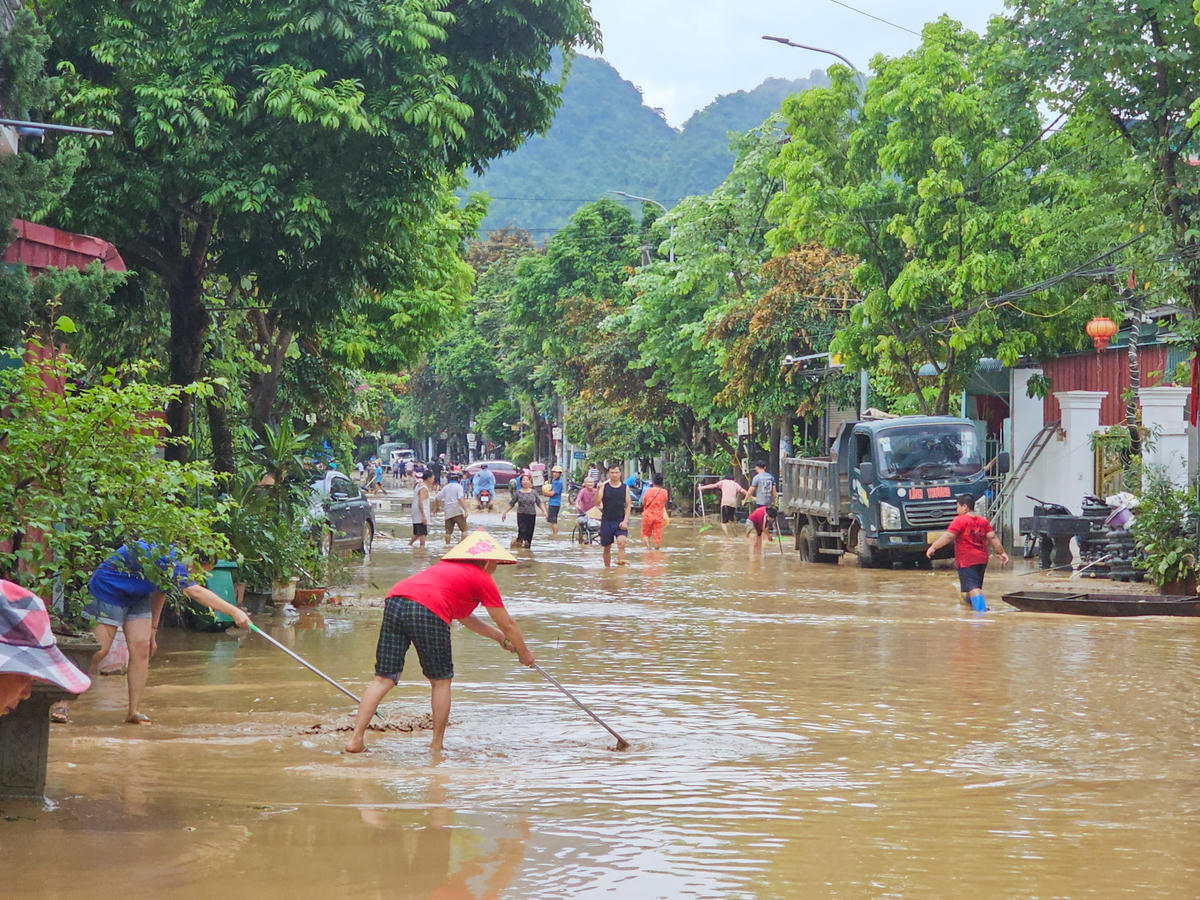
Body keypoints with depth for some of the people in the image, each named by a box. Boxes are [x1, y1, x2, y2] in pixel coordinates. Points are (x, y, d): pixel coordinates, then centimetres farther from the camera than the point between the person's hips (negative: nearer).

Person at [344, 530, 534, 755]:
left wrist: (501, 638, 53)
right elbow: (508, 625, 23)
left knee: (384, 678, 6)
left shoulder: (446, 566, 37)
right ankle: (437, 745, 17)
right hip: (428, 611, -6)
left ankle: (355, 739, -2)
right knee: (441, 680, 12)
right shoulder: (483, 580, 17)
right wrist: (524, 653, 39)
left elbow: (464, 617, 48)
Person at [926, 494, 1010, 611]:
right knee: (977, 587, 23)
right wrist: (1002, 553, 7)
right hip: (982, 560, 7)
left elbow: (948, 536, -16)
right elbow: (992, 538, 5)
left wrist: (933, 547, -14)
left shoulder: (960, 520, -9)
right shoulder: (983, 521, 11)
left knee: (973, 588, -13)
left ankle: (981, 610, -28)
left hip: (966, 561, -7)